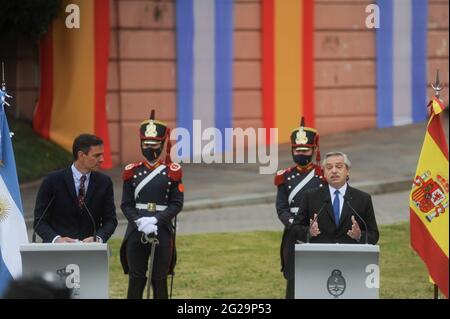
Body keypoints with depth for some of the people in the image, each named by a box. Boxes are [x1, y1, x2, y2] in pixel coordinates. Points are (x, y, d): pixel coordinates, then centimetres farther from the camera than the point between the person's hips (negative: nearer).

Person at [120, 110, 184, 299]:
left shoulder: (172, 172, 2)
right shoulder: (132, 172, 5)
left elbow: (177, 204, -3)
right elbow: (126, 204, 2)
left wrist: (155, 220, -16)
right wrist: (140, 221, -16)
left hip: (162, 232, -1)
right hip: (136, 232, 1)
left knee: (160, 281, 4)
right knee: (135, 281, 3)